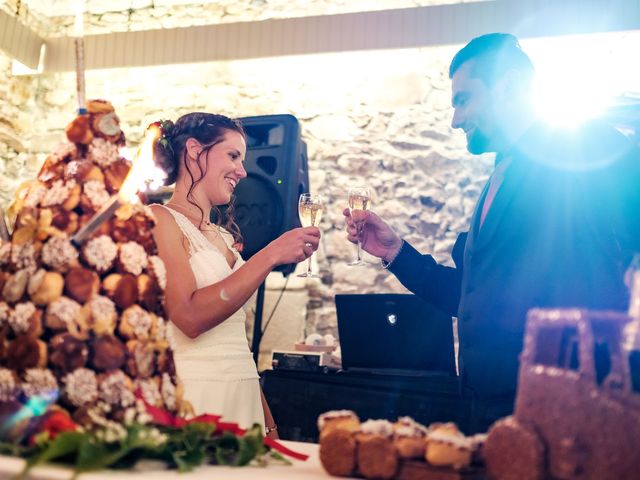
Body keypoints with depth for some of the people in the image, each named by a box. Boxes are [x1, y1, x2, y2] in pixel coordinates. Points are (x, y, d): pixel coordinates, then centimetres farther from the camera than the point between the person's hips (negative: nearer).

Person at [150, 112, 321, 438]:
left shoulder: (225, 236, 14)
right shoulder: (158, 219, -7)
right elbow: (190, 317, -20)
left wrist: (269, 425, 12)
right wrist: (270, 255, -17)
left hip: (245, 397, 7)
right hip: (192, 398, -7)